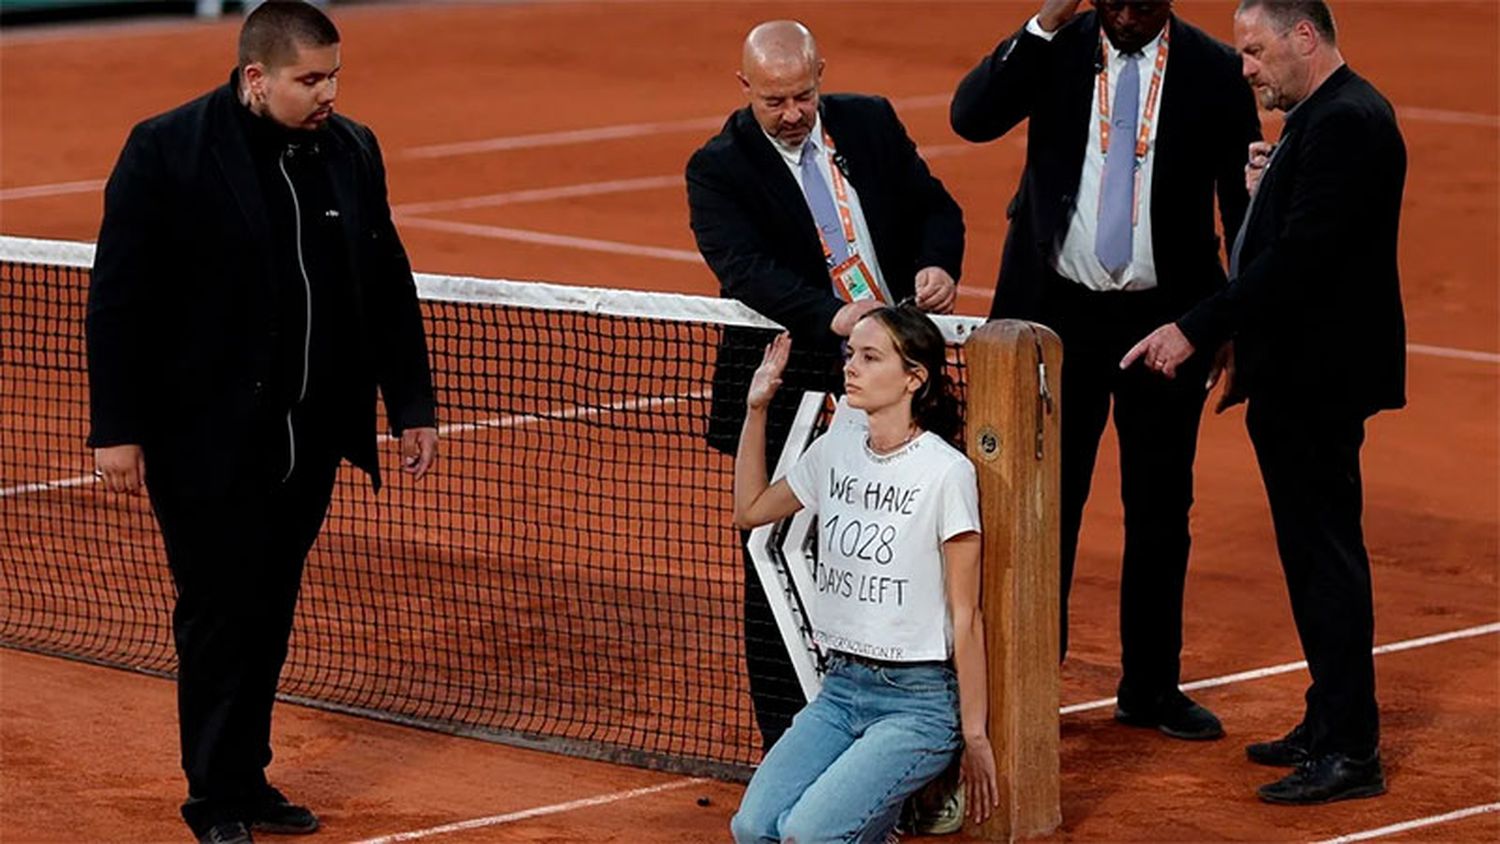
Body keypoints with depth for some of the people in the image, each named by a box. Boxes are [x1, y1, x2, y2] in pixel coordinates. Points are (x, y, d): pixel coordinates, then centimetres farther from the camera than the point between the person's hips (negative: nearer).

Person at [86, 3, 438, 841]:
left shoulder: (352, 152, 6)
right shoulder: (166, 152, -10)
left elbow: (390, 291, 14)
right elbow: (119, 300, -9)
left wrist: (412, 406, 12)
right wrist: (117, 429, -11)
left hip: (308, 440, 5)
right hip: (205, 442, -5)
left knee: (269, 616, 11)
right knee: (218, 616, 1)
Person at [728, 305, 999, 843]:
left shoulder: (946, 472, -12)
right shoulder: (835, 449, 6)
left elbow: (965, 616, -10)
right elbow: (750, 511, 23)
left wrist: (975, 736, -9)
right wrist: (756, 410, 12)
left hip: (918, 702, -6)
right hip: (840, 689, 6)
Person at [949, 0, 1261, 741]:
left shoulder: (1213, 72, -3)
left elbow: (1243, 202, 1)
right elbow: (972, 117, -17)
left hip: (1164, 318, 0)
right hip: (1057, 310, 0)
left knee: (1160, 510, 8)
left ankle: (1150, 687, 21)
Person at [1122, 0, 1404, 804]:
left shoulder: (1346, 123, -19)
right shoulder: (1327, 115, 14)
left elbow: (1301, 259, -26)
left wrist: (1195, 329, -25)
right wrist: (1269, 184, 6)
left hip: (1319, 379, -11)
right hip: (1298, 375, 11)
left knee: (1326, 551, -7)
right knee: (1313, 550, 16)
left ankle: (1350, 752, -2)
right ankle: (1330, 725, 25)